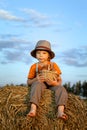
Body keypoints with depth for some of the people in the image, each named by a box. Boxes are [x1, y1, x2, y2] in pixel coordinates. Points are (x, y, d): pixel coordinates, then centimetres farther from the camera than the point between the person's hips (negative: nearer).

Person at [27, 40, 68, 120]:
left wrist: (55, 83, -18)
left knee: (61, 89, -29)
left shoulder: (53, 65, 8)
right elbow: (28, 82, 7)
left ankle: (60, 111, -49)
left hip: (51, 85, 1)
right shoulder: (34, 66, 7)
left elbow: (60, 80, 7)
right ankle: (33, 109, -54)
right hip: (39, 83, -1)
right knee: (37, 85, -36)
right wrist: (36, 79, -15)